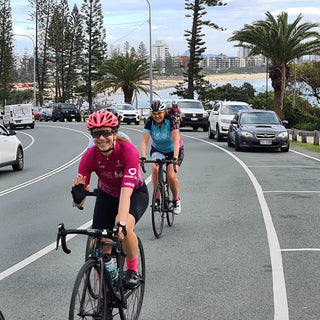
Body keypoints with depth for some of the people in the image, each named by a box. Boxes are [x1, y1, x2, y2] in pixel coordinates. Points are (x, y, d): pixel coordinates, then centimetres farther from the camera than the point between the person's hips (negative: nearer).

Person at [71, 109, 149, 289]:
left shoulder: (128, 151, -33)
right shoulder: (90, 157, -25)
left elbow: (126, 191, -44)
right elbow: (79, 204, -25)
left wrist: (121, 223, -58)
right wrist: (78, 196, -49)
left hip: (136, 193, -3)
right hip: (107, 195, 3)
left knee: (125, 227, -34)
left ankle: (133, 270, -8)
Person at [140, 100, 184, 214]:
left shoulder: (171, 120, -27)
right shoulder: (150, 122, -19)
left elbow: (176, 141, -36)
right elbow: (144, 141, -27)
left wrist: (175, 157, -50)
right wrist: (143, 157, -44)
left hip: (173, 150, -2)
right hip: (157, 149, 2)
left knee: (171, 176, -19)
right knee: (155, 169, -29)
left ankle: (176, 200, 9)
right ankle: (156, 198, -15)